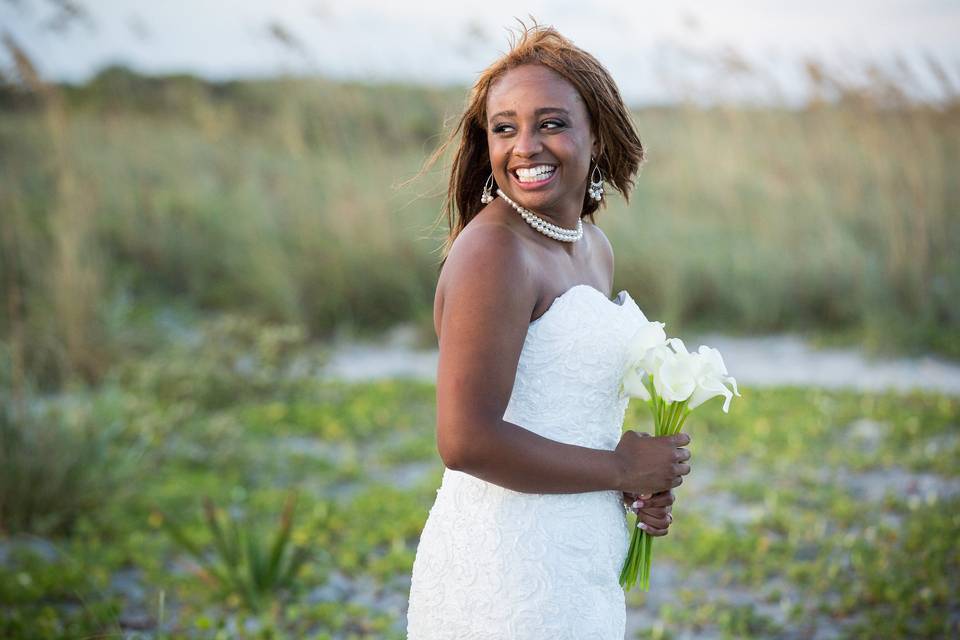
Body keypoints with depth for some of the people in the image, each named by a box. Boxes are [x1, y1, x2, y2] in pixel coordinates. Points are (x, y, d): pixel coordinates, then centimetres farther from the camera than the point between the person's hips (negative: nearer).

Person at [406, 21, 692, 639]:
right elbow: (466, 440, -25)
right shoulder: (493, 251, -17)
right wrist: (620, 468, -14)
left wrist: (644, 482, 3)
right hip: (504, 571, -8)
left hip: (577, 567, 8)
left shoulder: (594, 246, 9)